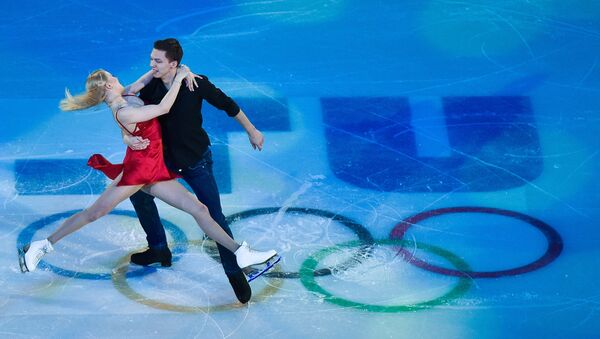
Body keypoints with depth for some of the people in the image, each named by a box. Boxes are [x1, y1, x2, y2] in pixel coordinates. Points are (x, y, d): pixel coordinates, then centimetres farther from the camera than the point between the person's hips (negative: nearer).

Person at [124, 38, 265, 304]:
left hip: (196, 160, -5)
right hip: (166, 159, 5)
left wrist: (251, 131, 1)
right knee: (139, 193, 9)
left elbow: (228, 105, -9)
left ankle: (235, 274, 3)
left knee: (215, 218, -7)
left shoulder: (196, 85, -22)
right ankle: (159, 250, 30)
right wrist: (128, 138, -32)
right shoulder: (150, 89, -12)